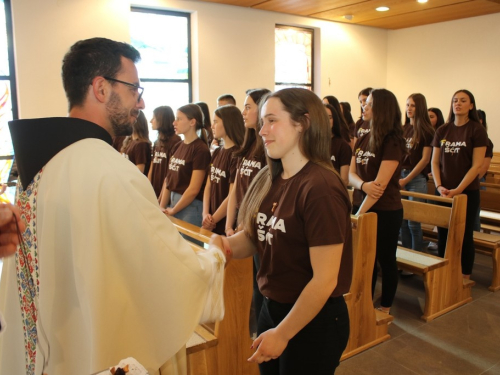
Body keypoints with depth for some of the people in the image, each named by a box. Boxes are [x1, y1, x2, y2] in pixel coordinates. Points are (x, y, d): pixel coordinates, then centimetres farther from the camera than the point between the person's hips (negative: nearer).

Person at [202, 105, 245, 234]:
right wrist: (205, 214, -6)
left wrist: (212, 220, -10)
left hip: (226, 224, -7)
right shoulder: (216, 152, 8)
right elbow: (208, 186, 7)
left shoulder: (237, 154, -15)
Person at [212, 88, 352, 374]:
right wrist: (226, 244, -12)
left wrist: (282, 333, -14)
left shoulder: (320, 188, -24)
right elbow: (256, 237, 9)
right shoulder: (268, 179, -1)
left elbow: (325, 280, -23)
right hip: (272, 308, 7)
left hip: (314, 321, -7)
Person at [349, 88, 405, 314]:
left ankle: (385, 308, 26)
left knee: (385, 259, 9)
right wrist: (363, 185, -21)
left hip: (385, 211, -6)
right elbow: (350, 174, 2)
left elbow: (380, 184, -21)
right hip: (361, 207, 7)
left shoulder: (392, 141, -14)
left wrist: (359, 214, -21)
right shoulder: (363, 139, 8)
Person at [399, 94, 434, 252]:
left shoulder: (427, 131, -5)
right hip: (401, 175, 5)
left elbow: (425, 159, -9)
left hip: (417, 178, -5)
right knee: (402, 219, 8)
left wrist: (406, 179, -10)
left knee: (413, 221, -4)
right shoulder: (403, 129, 11)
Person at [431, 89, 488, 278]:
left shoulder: (477, 130, -5)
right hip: (443, 192, 4)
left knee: (464, 235, 5)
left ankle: (465, 278, 18)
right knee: (443, 234, 10)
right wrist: (439, 186, -7)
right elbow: (435, 162, 6)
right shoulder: (442, 130, 7)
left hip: (467, 192, -3)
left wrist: (458, 189, -16)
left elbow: (477, 165, -10)